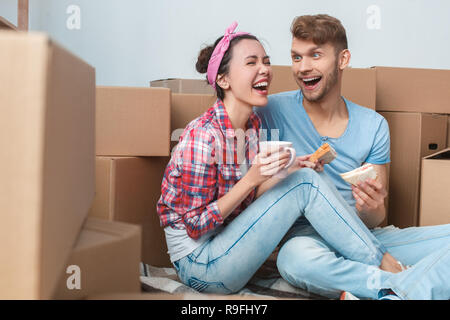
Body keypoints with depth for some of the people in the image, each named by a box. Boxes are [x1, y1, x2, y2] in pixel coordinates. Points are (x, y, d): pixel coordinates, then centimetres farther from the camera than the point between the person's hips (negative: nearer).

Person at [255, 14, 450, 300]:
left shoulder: (373, 126, 3)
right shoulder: (273, 111, -5)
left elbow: (375, 221, 5)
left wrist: (370, 210, -19)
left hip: (364, 236, 3)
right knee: (296, 257, -39)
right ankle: (402, 283, -21)